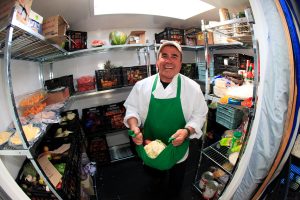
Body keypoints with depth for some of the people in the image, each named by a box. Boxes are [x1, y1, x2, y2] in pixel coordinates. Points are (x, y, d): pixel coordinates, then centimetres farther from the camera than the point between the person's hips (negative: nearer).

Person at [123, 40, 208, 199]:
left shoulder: (192, 87, -15)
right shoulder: (142, 85, -12)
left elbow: (199, 114, -8)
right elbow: (132, 108, -4)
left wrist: (187, 131, -26)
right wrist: (134, 127, -22)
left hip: (178, 149, -1)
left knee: (175, 183, 26)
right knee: (153, 172, 33)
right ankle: (160, 178, 70)